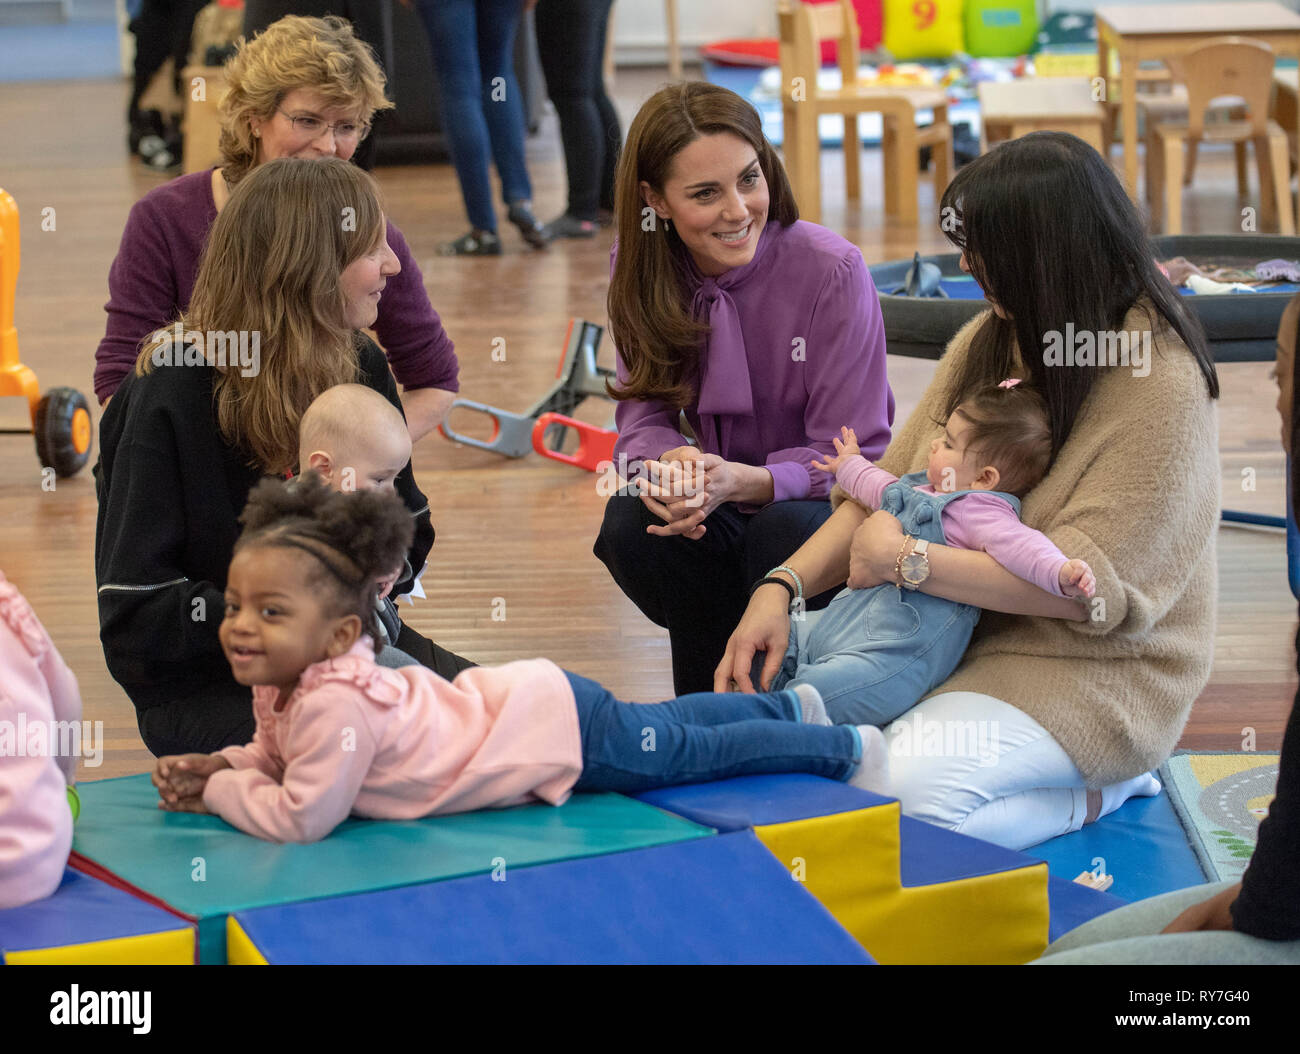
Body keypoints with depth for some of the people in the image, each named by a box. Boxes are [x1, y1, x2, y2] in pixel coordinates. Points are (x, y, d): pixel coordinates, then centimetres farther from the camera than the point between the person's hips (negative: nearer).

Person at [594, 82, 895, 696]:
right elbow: (644, 410, -5)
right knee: (629, 525, -27)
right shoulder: (641, 270, -5)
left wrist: (740, 481, -37)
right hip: (719, 506, 3)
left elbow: (851, 456, -18)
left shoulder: (832, 270, -19)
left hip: (833, 505, -3)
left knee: (787, 532, -36)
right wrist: (667, 463, -32)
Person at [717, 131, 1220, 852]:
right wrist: (783, 586, -11)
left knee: (900, 787, -30)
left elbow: (1088, 583, -24)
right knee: (763, 678, -3)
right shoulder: (988, 340, 4)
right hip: (955, 630, 9)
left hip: (1093, 668, -9)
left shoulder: (1160, 384, -20)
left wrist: (905, 558, -22)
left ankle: (1096, 792, -1)